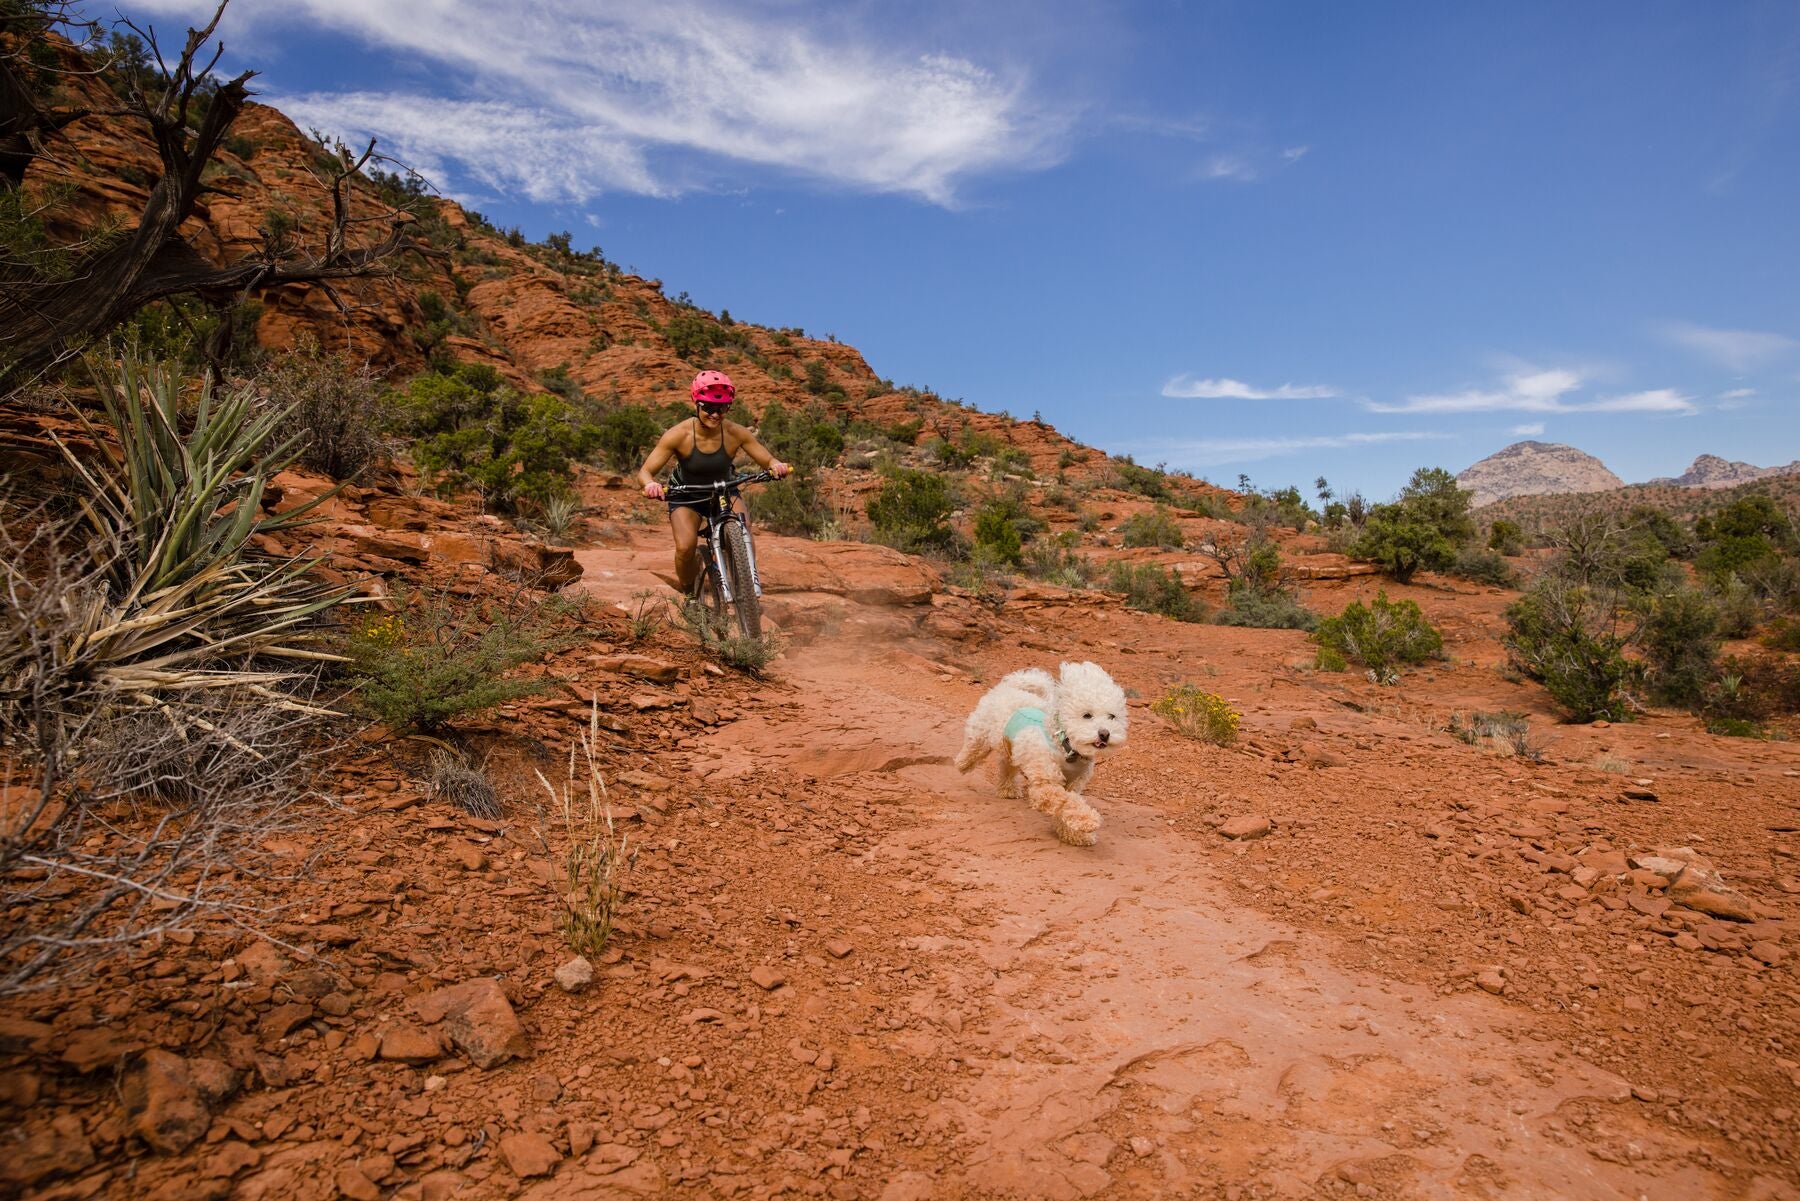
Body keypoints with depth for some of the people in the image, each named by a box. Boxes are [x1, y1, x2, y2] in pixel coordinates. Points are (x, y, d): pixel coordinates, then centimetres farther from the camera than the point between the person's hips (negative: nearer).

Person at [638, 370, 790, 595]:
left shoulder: (735, 432, -24)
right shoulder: (679, 434, -28)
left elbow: (768, 461, -16)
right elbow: (645, 471, -26)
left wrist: (776, 466, -41)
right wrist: (650, 484, -50)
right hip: (686, 495, -1)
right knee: (685, 548, -23)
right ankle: (687, 592, 7)